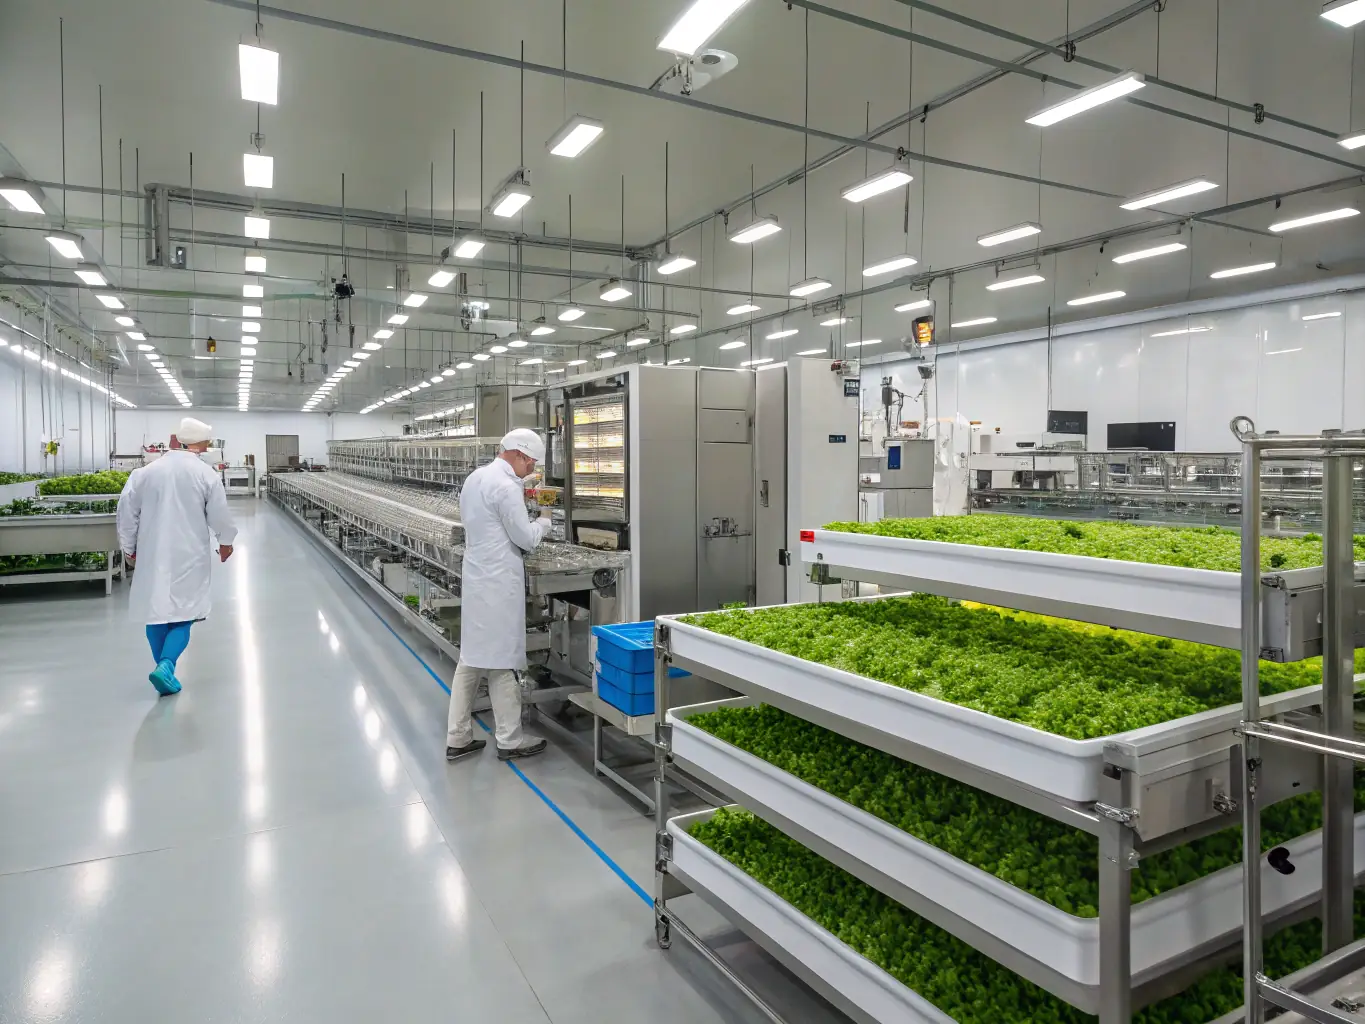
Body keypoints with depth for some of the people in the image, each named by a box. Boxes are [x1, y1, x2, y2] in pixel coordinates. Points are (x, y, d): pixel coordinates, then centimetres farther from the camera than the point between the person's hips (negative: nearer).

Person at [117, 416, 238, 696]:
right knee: (183, 613, 4)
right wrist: (226, 542, 14)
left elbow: (127, 510, 3)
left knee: (156, 610, 13)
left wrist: (129, 546, 15)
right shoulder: (207, 475, -8)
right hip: (189, 556, -3)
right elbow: (220, 515, -4)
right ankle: (165, 666, -15)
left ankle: (165, 670, 20)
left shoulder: (146, 472, 0)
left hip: (152, 555, 3)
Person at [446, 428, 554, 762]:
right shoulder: (506, 486, -18)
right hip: (498, 583, -9)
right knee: (502, 661, 1)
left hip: (476, 576, 9)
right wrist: (544, 520, 4)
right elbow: (527, 539, -14)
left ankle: (458, 738, 19)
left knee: (472, 658, 13)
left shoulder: (475, 477, 11)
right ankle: (510, 741, 13)